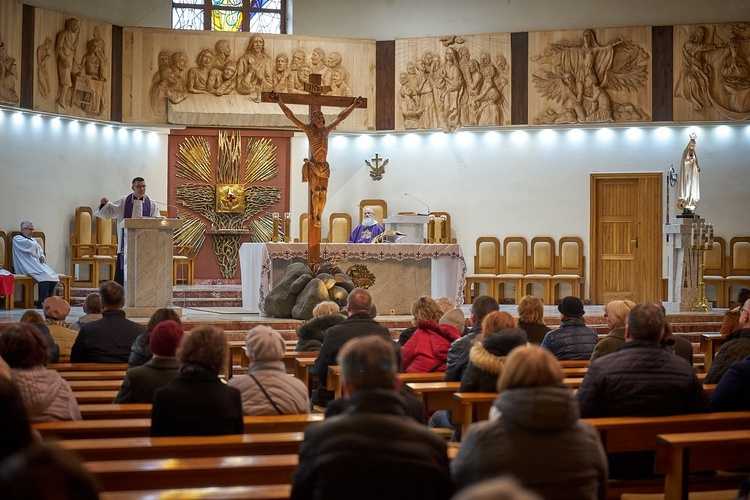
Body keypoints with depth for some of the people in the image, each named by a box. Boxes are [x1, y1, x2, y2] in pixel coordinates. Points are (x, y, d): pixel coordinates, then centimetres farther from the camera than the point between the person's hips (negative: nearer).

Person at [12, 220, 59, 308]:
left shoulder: (33, 240, 27)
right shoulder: (17, 239, 1)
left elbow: (41, 252, 25)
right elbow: (32, 245, -15)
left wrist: (42, 257, 1)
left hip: (37, 264, 8)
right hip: (27, 266, -8)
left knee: (54, 277, -17)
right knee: (44, 275, -32)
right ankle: (43, 303, -32)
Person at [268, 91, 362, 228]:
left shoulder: (327, 129, 9)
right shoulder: (308, 129, -1)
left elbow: (341, 117, 20)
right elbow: (291, 116, -6)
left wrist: (353, 105, 26)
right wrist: (280, 102, -12)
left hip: (324, 166, 4)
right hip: (313, 165, -4)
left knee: (323, 193, 1)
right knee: (316, 192, -9)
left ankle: (318, 216, 12)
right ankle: (314, 216, 6)